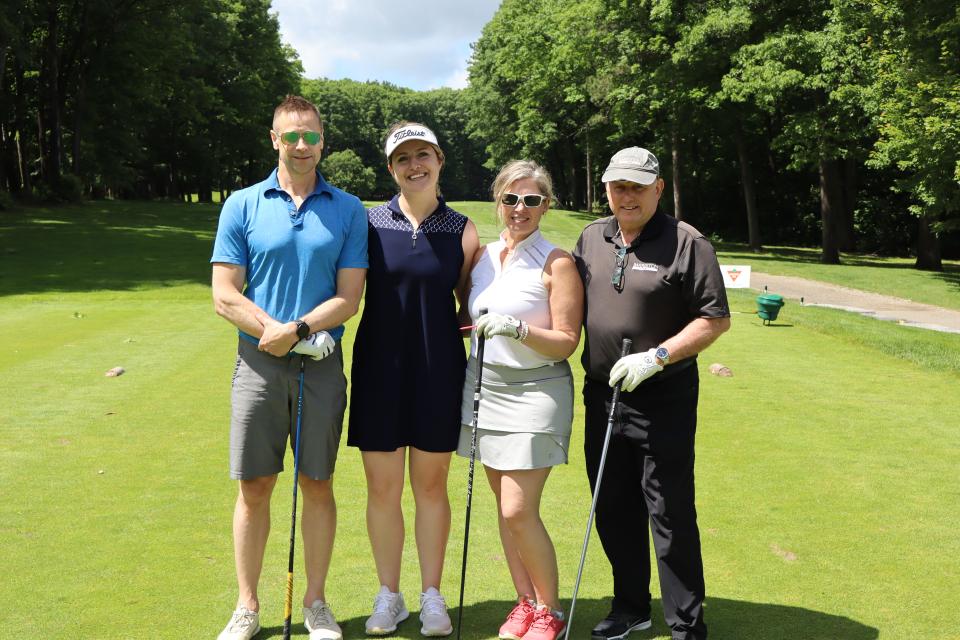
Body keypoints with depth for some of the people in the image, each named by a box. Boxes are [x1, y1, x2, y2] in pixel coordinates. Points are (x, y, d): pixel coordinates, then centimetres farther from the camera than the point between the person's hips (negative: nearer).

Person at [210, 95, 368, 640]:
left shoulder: (348, 211, 4)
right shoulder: (242, 206, 3)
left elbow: (349, 298, -2)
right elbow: (225, 295, -2)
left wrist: (295, 330, -15)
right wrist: (275, 332, -14)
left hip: (323, 365, 0)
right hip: (259, 364, 0)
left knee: (318, 486, 7)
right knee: (254, 488, 5)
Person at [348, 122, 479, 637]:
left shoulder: (461, 231, 3)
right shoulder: (369, 224, 0)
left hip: (438, 372, 0)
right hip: (380, 369, 0)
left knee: (431, 486, 9)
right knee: (382, 489, 6)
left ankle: (431, 596, 24)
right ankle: (388, 595, 23)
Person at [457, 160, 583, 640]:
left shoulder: (557, 264, -9)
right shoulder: (483, 256, 9)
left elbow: (565, 343, -13)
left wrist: (516, 329, -24)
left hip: (536, 392, -6)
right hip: (485, 385, 6)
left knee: (518, 511, -9)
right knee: (505, 506, 10)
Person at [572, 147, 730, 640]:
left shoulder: (686, 242, -9)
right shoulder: (590, 238, 9)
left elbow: (716, 318, -11)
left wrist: (656, 357, -19)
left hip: (664, 398, -6)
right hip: (602, 392, 6)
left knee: (670, 513, -3)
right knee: (613, 507, 14)